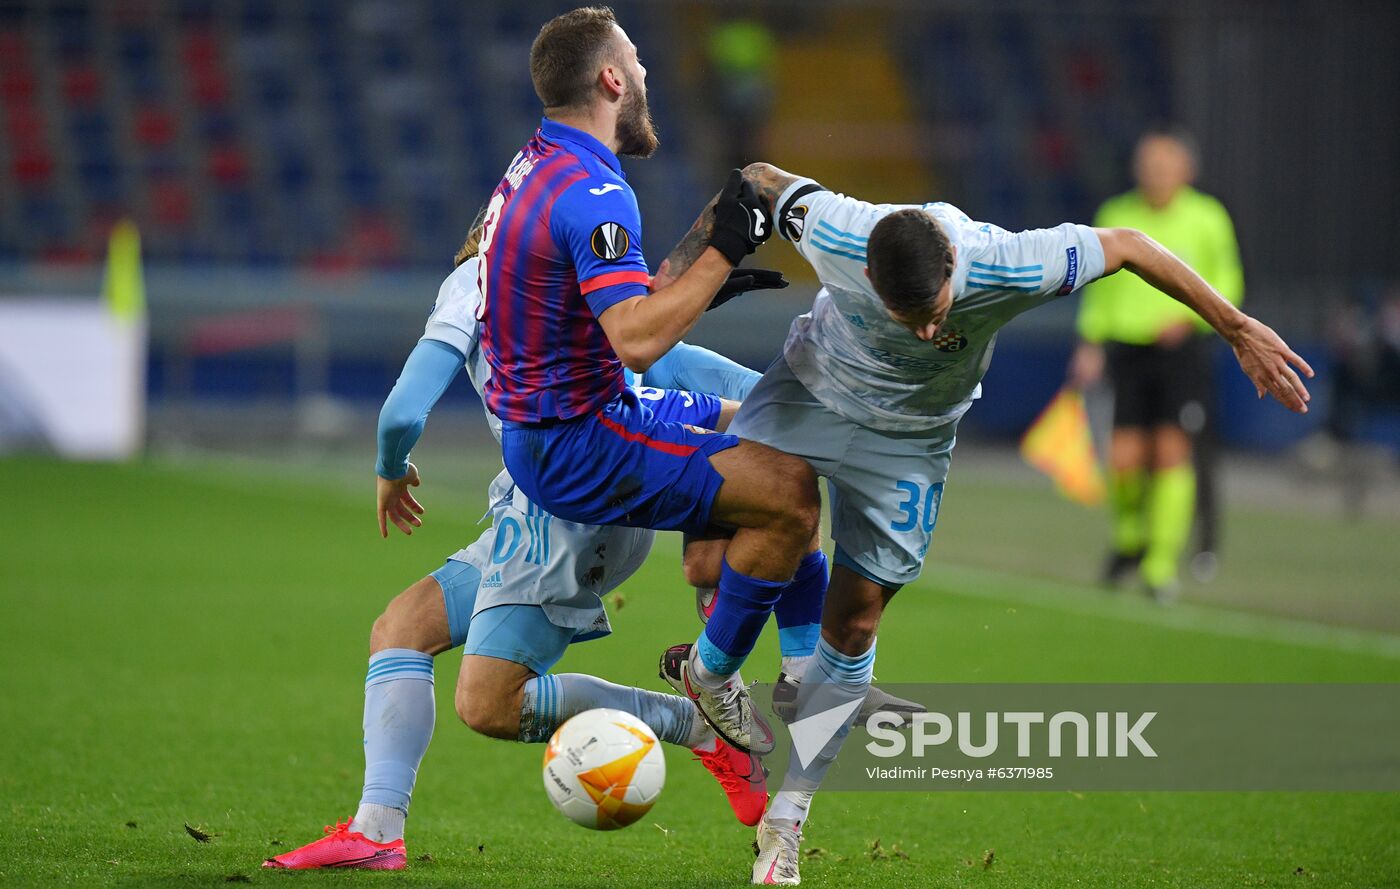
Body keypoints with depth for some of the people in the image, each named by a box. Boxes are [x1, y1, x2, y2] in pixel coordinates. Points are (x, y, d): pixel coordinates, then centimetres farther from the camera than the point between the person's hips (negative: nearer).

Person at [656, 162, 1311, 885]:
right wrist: (678, 268, -16)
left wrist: (1239, 331, -17)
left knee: (852, 626, -1)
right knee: (712, 553, -15)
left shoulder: (1003, 267, -36)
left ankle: (786, 818, 13)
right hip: (807, 392, 0)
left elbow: (1126, 246, -21)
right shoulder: (832, 233, -35)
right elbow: (757, 180, -14)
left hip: (907, 443, 0)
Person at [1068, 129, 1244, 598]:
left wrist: (1188, 316, -10)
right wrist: (1090, 344, 8)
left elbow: (1227, 282, 7)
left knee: (1173, 453, -10)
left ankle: (1162, 564, -1)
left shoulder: (1207, 218, -1)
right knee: (1125, 458, -5)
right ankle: (1131, 535, 25)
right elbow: (1100, 287, 16)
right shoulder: (1115, 217, 5)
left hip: (1182, 347, -2)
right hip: (1128, 348, 2)